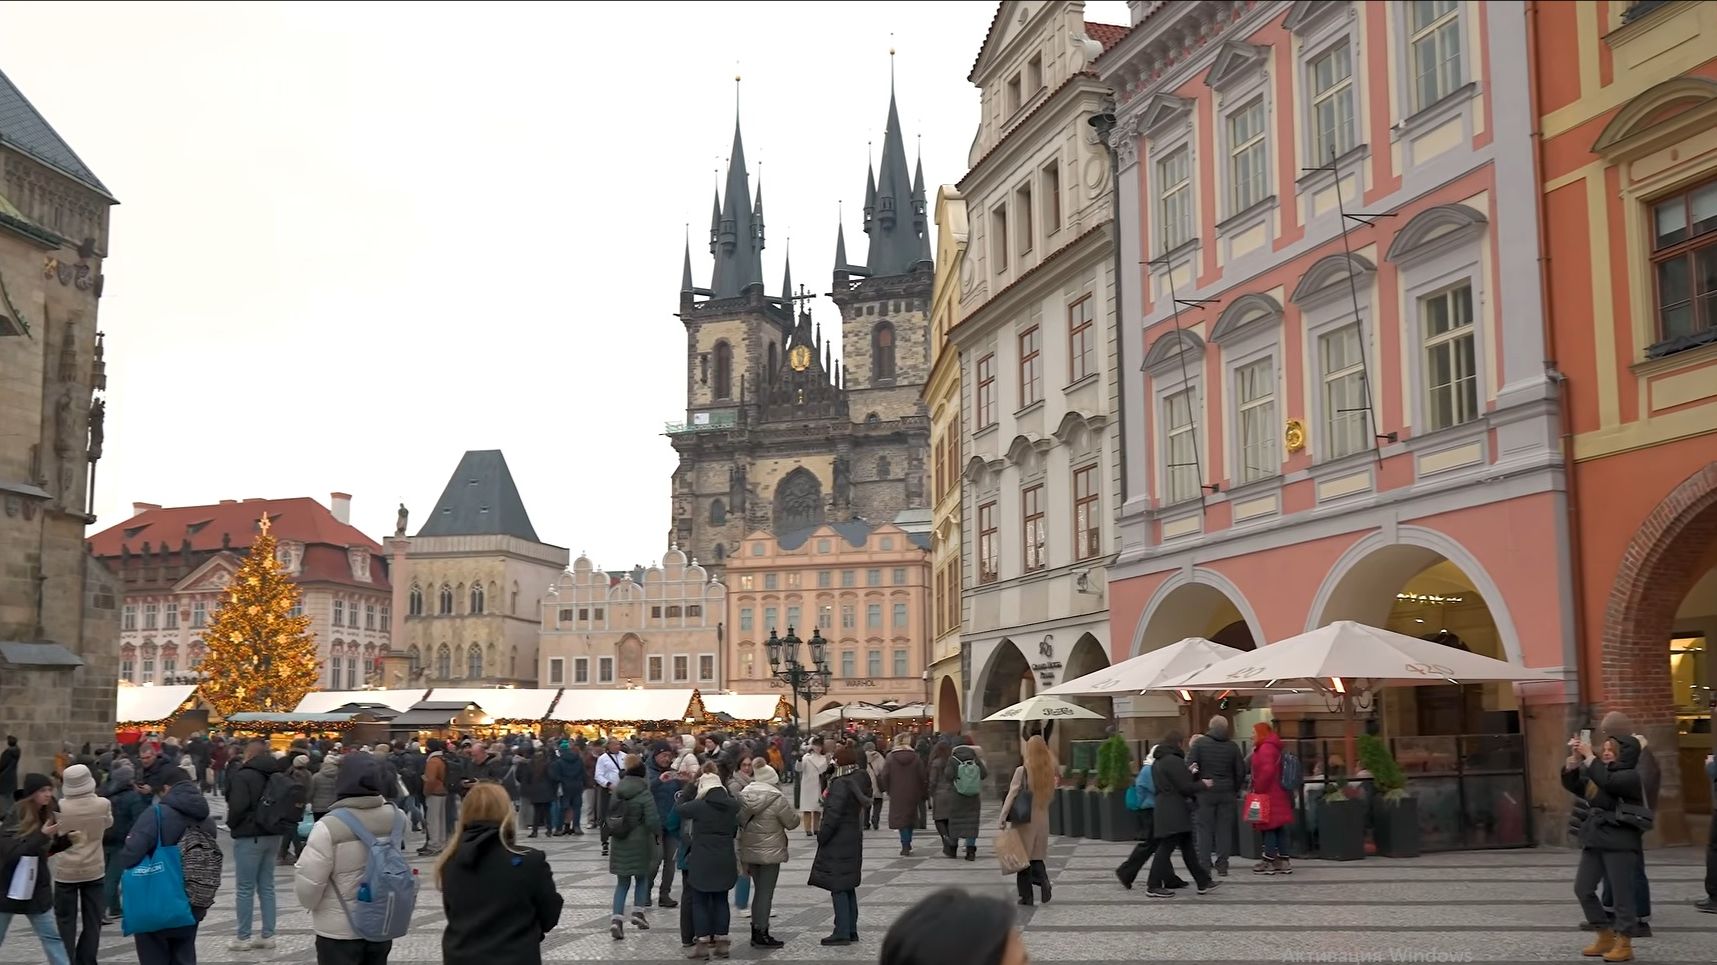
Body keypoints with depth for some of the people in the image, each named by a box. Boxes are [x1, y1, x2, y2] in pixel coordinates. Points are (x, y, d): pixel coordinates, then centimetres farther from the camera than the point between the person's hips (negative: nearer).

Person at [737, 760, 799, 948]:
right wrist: (794, 813, 13)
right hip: (770, 852, -6)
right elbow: (792, 822, -10)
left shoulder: (743, 796, 2)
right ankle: (761, 935, 4)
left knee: (759, 890, 17)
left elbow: (740, 822, 9)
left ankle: (757, 932, 23)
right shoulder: (776, 798, -18)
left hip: (749, 851, 6)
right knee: (766, 892, 1)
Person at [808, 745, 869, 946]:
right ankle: (851, 930, 21)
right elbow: (865, 808, 15)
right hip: (854, 839, 9)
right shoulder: (860, 781, 8)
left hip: (838, 841, -9)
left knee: (838, 887, -5)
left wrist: (822, 835, -11)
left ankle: (842, 932, -5)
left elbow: (833, 814, -22)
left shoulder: (840, 784, -19)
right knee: (848, 886, 16)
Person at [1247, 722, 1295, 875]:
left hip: (1268, 796, -10)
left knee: (1268, 827, -6)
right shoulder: (1272, 747, 17)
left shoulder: (1266, 748, -15)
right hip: (1278, 795, 10)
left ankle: (1268, 862, -4)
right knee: (1279, 828, 9)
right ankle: (1283, 861, 10)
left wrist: (1258, 788, -18)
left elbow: (1267, 771, -27)